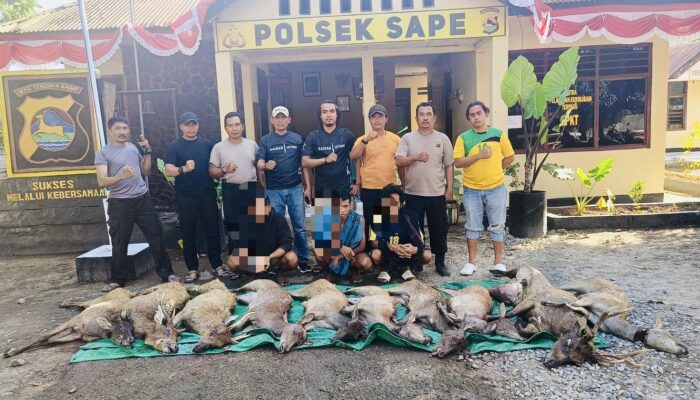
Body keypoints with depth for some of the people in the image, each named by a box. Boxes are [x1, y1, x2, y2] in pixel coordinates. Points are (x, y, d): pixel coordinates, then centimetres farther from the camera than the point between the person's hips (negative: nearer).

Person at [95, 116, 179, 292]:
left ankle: (166, 273, 12)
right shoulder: (103, 153, -3)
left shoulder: (134, 147, 11)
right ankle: (117, 280, 18)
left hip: (142, 199, 4)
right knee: (119, 243, 5)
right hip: (119, 203, -3)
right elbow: (102, 182, -11)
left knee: (156, 236, 4)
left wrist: (147, 151, 5)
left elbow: (146, 171, 17)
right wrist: (122, 176, -28)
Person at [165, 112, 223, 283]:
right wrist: (183, 169, -29)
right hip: (185, 197, -2)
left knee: (213, 230, 5)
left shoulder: (206, 143, 9)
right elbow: (168, 170, -12)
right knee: (188, 233, 5)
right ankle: (193, 269, 14)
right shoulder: (174, 145, -1)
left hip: (207, 194, 2)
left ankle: (217, 265, 16)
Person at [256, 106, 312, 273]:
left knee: (300, 226, 4)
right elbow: (259, 165, -4)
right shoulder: (265, 140, 3)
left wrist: (308, 186, 5)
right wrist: (266, 165, -27)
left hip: (295, 188, 1)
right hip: (274, 190, -1)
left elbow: (304, 164, 9)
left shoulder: (297, 138, 6)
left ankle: (303, 259, 14)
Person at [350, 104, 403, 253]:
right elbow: (353, 156, -20)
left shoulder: (395, 138, 5)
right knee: (366, 224, 7)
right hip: (368, 189, -2)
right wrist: (366, 140, -31)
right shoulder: (362, 139, -2)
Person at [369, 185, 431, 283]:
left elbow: (420, 242, -11)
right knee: (375, 254, -33)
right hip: (386, 255, -1)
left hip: (406, 255, 2)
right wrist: (392, 247, -37)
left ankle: (389, 269, -6)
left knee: (426, 255, -23)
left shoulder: (410, 217, -10)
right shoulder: (378, 216, -14)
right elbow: (374, 242, -20)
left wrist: (414, 249, -35)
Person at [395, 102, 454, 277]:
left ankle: (440, 262, 23)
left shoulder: (443, 138, 4)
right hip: (413, 194, 0)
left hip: (437, 194, 1)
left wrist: (449, 188, 1)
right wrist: (416, 158, -23)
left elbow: (448, 166, 6)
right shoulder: (407, 138, 2)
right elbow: (398, 162, -8)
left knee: (439, 229, 8)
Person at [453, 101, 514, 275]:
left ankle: (498, 262, 19)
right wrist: (479, 156, -20)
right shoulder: (463, 137, -2)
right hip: (472, 189, 0)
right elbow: (458, 162, -10)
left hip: (496, 188, 0)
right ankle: (471, 262, 19)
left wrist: (494, 170, 3)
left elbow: (509, 157, 8)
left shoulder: (499, 134, 1)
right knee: (473, 227, 9)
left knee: (497, 226, 8)